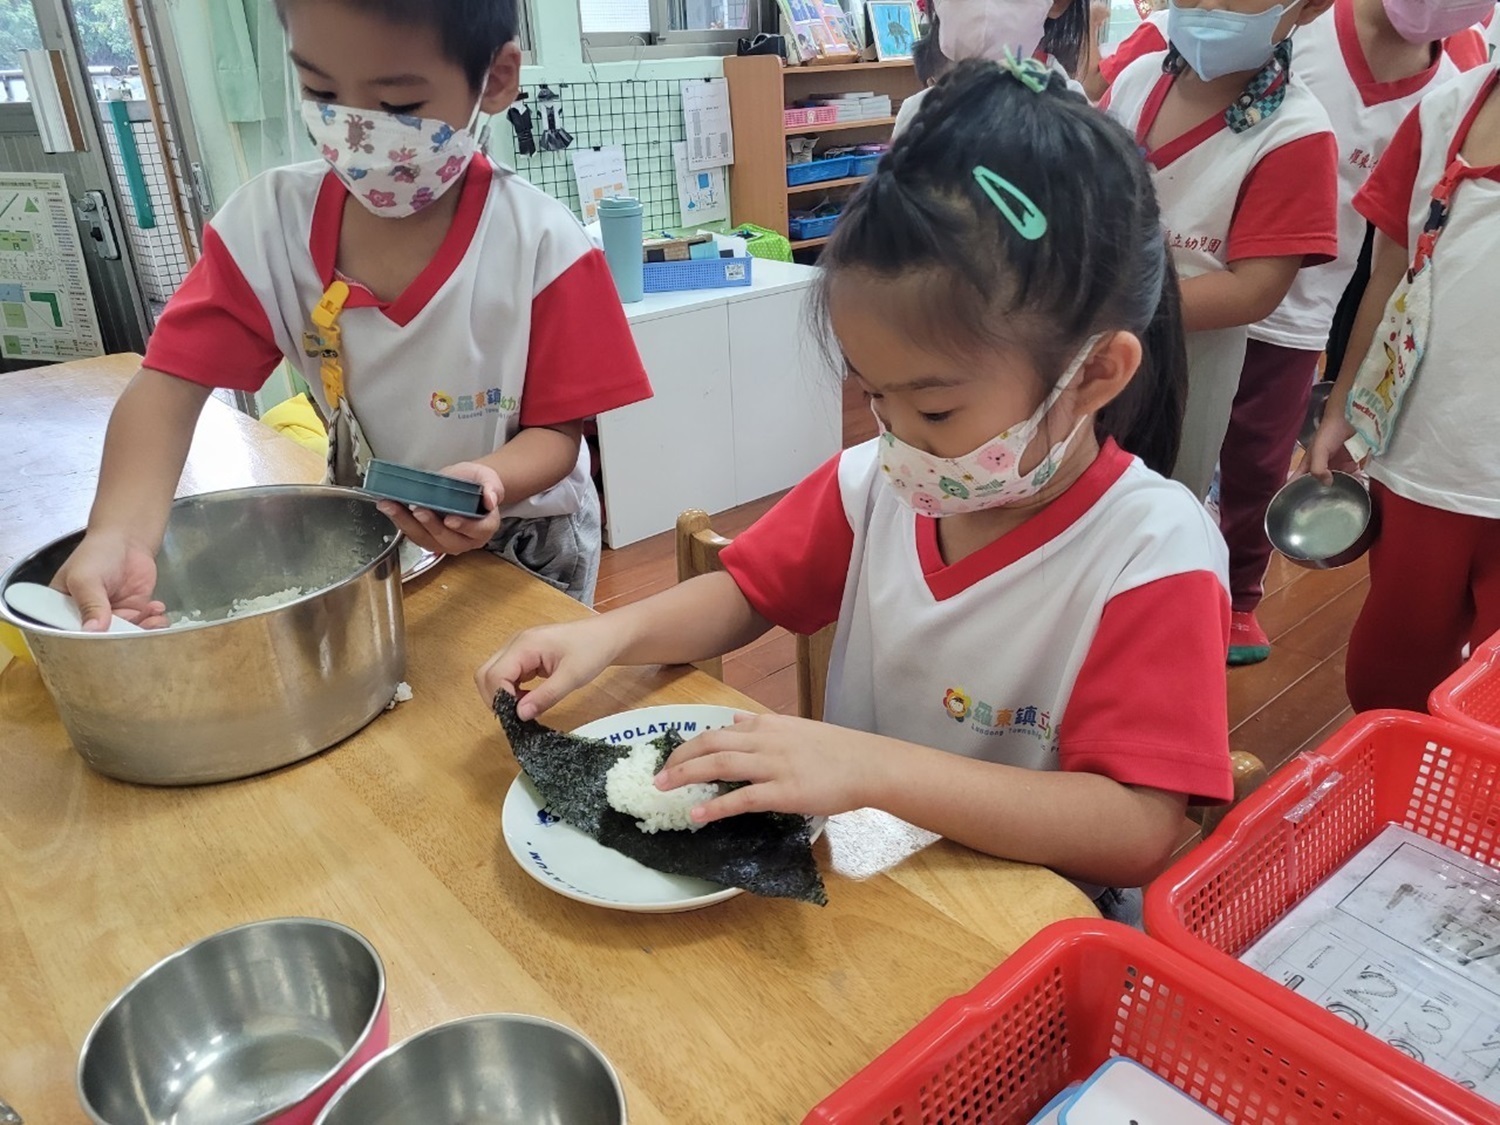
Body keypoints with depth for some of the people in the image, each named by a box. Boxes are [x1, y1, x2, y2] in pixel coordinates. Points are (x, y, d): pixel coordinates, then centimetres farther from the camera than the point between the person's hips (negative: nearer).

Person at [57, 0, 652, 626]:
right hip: (366, 540, 3)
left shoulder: (540, 246, -23)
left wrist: (488, 479, -41)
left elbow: (558, 430, -19)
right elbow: (173, 382, -17)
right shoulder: (268, 224, -14)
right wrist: (121, 534, -34)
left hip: (520, 545, -3)